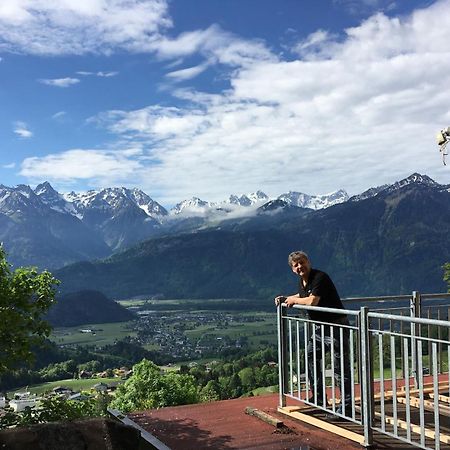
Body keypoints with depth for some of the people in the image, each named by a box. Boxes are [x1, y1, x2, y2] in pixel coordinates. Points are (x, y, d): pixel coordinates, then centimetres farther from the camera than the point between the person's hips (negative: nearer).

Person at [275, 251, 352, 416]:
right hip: (319, 327, 10)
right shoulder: (302, 281, 9)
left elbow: (312, 301, -31)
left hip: (336, 326, -10)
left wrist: (294, 300, -14)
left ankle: (347, 406, -1)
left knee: (341, 366, -8)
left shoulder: (319, 277, -20)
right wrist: (285, 299, 17)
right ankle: (319, 398, 32)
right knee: (311, 358, 19)